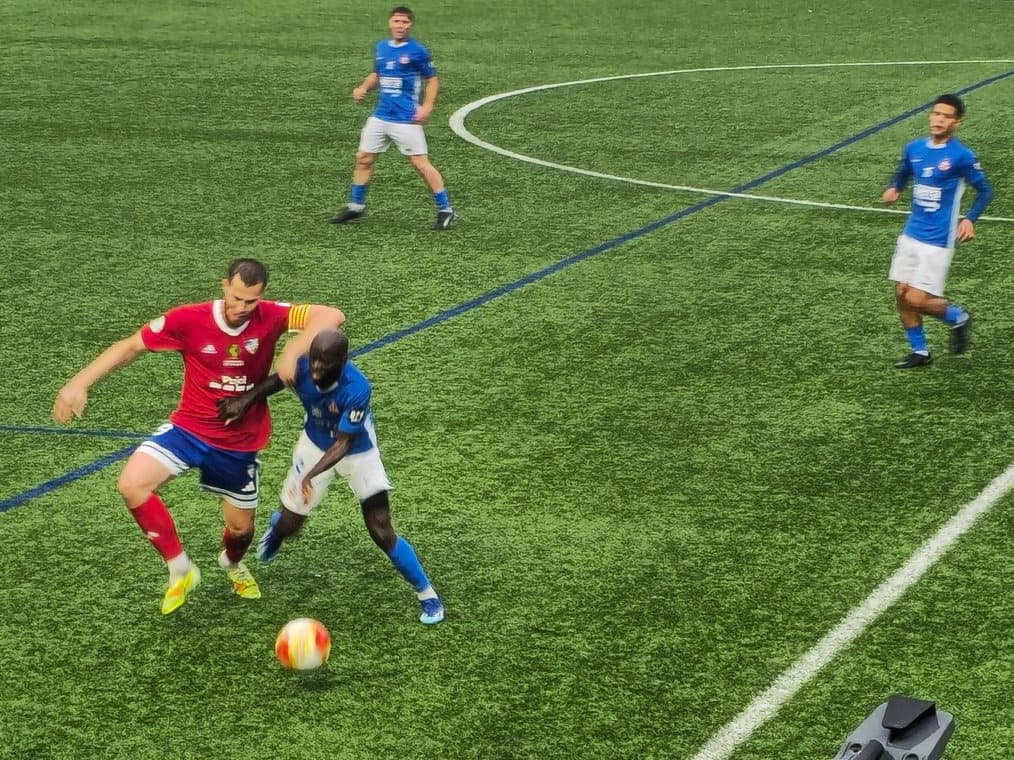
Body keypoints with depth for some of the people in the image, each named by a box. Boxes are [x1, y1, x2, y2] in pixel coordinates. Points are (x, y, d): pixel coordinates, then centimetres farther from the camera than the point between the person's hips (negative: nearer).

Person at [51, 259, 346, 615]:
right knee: (131, 485, -24)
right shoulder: (188, 319, -18)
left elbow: (331, 316, -25)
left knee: (241, 527, 14)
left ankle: (232, 562, 54)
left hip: (240, 443, 1)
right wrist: (79, 383, -16)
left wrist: (293, 350, -40)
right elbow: (130, 346, -9)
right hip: (189, 428, -1)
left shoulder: (269, 317, -17)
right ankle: (180, 569, -7)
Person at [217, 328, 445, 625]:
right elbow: (277, 381, -3)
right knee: (288, 525, 13)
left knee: (382, 533, -9)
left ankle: (427, 595, 10)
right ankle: (277, 525, 54)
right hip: (315, 445, 4)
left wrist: (311, 474, -46)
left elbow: (343, 444, -33)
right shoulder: (301, 367, -27)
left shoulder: (356, 389, -39)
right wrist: (246, 399, -19)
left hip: (358, 452, -4)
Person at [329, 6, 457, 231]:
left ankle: (445, 210, 1)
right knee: (363, 159, 9)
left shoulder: (417, 50, -8)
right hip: (380, 117, 6)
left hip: (406, 120, -6)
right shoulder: (381, 48, 8)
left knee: (421, 163, -7)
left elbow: (432, 80, -2)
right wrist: (363, 88, 4)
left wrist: (427, 107, -14)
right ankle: (355, 206, 23)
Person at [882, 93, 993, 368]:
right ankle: (919, 352, 23)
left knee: (916, 300, -9)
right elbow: (902, 173, 21)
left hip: (938, 240, -6)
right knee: (902, 295, 7)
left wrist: (970, 219, -16)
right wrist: (894, 189, -1)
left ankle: (958, 318, 19)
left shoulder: (962, 156, -12)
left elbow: (984, 191, -2)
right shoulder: (914, 149, 3)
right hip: (911, 235, 6)